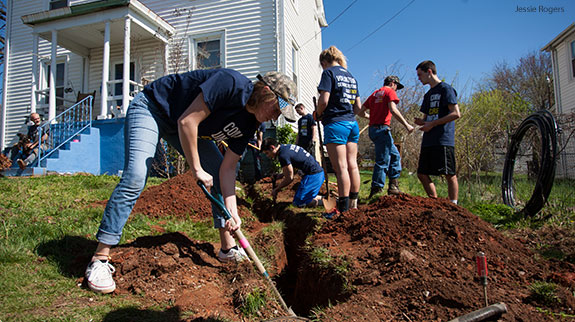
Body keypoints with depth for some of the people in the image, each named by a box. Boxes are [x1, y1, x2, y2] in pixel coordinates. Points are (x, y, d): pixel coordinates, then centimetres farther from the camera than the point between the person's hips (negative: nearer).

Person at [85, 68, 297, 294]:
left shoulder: (249, 123, -6)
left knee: (219, 172, 2)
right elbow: (187, 121, -31)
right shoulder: (230, 83, -30)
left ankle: (228, 249, 12)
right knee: (136, 176, -23)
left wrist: (232, 210, -16)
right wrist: (196, 168, -23)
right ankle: (99, 260, -14)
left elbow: (227, 168, -6)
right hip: (151, 107, -8)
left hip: (184, 126, 8)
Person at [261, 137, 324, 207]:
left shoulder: (283, 155, -18)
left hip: (313, 175, -10)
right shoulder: (286, 146, 12)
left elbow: (289, 178, -13)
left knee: (298, 203, -8)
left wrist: (276, 190, 0)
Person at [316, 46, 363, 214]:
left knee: (341, 167, -7)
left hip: (335, 124, -8)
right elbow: (358, 107, 17)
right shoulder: (351, 76, 18)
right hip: (352, 124, 8)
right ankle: (353, 205, 18)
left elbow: (324, 100, -14)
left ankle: (343, 209, -4)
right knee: (352, 165, 10)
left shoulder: (329, 72, -3)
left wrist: (318, 115, 3)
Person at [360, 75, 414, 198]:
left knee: (395, 155, 17)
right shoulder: (390, 91, -1)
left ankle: (393, 186, 14)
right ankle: (375, 190, -7)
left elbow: (360, 111, 17)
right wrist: (406, 125, -17)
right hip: (382, 129, -9)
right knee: (382, 161, -7)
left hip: (373, 129, 9)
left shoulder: (374, 94, 22)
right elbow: (393, 109, -17)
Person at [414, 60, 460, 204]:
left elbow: (456, 114, -12)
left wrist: (432, 124, -13)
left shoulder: (446, 89, -3)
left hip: (443, 141, -9)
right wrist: (421, 122, 2)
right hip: (428, 142, 9)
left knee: (449, 175, -5)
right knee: (422, 173, 7)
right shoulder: (428, 94, 22)